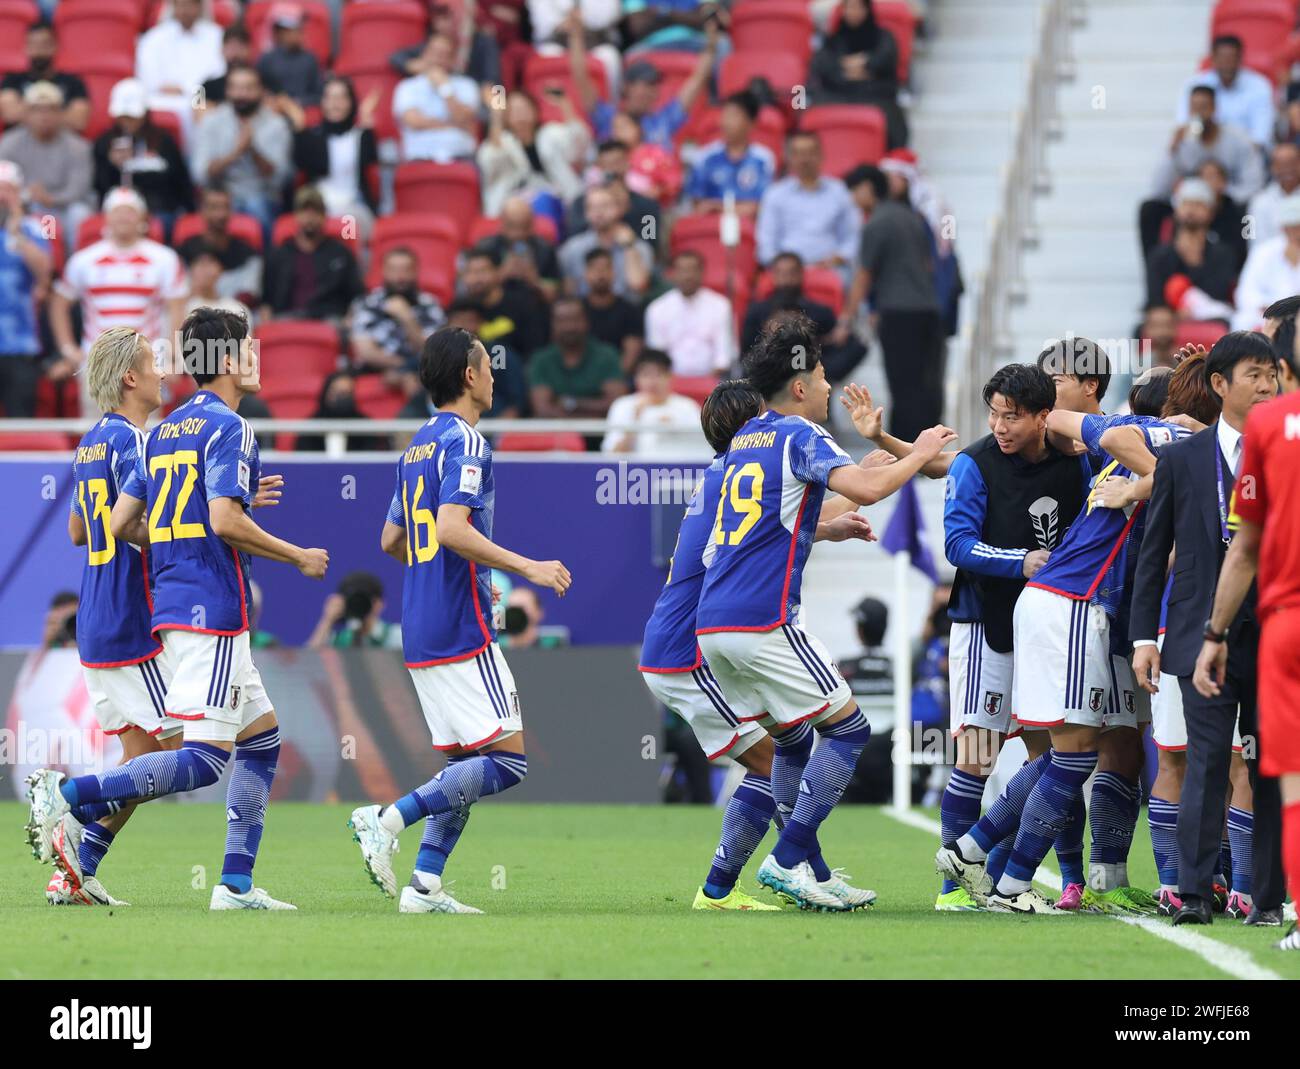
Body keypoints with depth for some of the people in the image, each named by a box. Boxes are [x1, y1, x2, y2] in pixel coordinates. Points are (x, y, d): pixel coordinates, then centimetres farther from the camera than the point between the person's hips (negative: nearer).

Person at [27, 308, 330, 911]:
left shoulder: (164, 432, 16)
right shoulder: (227, 428, -10)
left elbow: (122, 523, 15)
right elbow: (226, 522, -20)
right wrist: (298, 558, -7)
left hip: (173, 608, 10)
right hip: (213, 612, -10)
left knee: (262, 737, 16)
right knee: (204, 760, -12)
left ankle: (236, 884, 11)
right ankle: (68, 793, -23)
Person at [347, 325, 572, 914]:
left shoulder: (418, 446, 17)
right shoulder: (464, 441, -10)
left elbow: (391, 540, 24)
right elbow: (451, 528, -23)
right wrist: (527, 567, -21)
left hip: (420, 634, 9)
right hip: (461, 628, -9)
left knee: (465, 763, 12)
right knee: (507, 761, -9)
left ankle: (424, 884, 2)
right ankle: (390, 818, -18)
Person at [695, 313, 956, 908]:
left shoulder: (743, 441, 21)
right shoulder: (799, 435, -5)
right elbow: (866, 488, -20)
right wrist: (918, 455, -4)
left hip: (712, 624, 8)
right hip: (763, 623, -8)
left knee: (790, 741, 19)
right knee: (847, 730, 0)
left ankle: (810, 873, 14)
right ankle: (787, 861, -7)